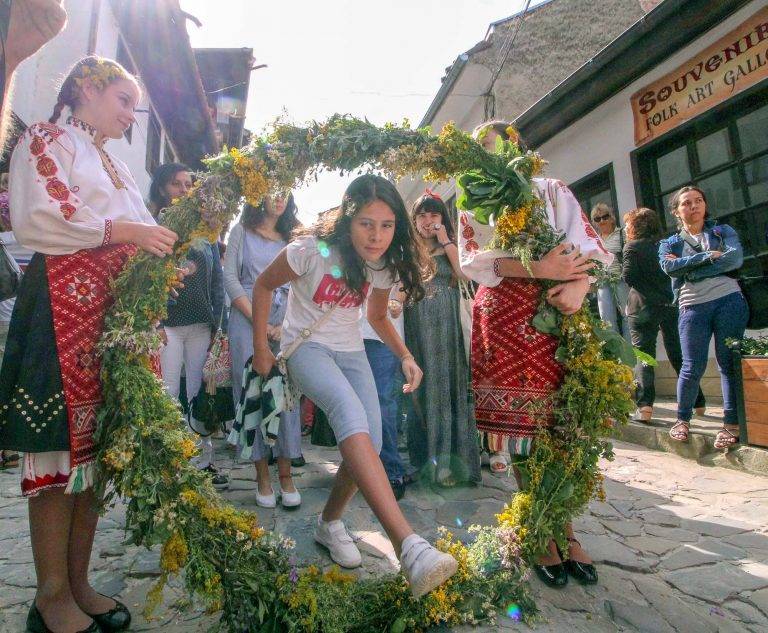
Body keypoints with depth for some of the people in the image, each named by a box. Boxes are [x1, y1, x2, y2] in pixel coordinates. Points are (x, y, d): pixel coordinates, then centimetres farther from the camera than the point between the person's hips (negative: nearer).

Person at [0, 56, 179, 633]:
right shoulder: (46, 140, 6)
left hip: (117, 310, 7)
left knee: (97, 442, 5)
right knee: (63, 443, -7)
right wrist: (125, 231, -12)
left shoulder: (116, 167, 27)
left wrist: (163, 258, 8)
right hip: (65, 307, -7)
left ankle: (78, 583, 15)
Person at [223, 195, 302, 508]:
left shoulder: (291, 240, 17)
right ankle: (263, 476, 7)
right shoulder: (242, 232, 10)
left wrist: (286, 324, -7)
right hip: (247, 319, -2)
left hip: (284, 323, 2)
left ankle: (285, 474, 4)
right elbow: (230, 278, 0)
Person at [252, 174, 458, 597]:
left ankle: (329, 523, 20)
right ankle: (407, 543, -43)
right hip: (305, 347, -5)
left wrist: (405, 356, -3)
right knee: (351, 412, -34)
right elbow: (263, 285, -5)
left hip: (350, 351, 5)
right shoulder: (313, 251, -19)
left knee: (370, 444, -9)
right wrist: (261, 348, -4)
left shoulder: (386, 265, -4)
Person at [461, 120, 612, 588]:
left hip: (557, 312, 1)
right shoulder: (472, 206, 17)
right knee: (522, 426, -1)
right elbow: (473, 260, -1)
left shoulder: (552, 190, 18)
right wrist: (539, 269, -15)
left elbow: (589, 244, 6)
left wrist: (580, 284, -16)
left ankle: (565, 528, 16)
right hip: (503, 316, 0)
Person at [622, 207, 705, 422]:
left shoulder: (632, 246, -5)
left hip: (643, 306, -5)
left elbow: (627, 277, -14)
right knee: (678, 354, 14)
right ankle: (697, 402, 21)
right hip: (670, 304, 5)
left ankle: (645, 405, -11)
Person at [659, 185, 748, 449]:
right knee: (693, 367, -3)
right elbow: (669, 267, -6)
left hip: (729, 301, 1)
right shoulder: (669, 244, 15)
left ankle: (732, 423, 8)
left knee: (729, 363, -1)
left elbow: (736, 258, -4)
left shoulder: (723, 231, 15)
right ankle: (682, 419, 14)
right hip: (693, 308, 0)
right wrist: (709, 256, -11)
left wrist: (688, 269, -8)